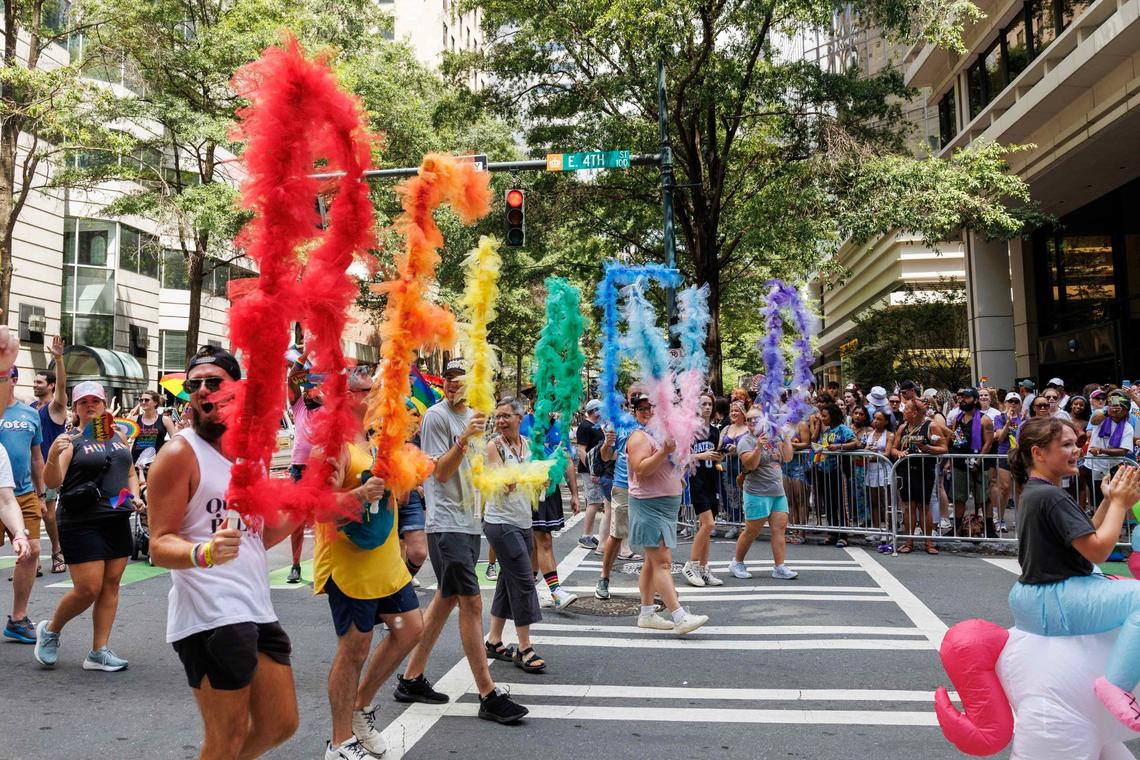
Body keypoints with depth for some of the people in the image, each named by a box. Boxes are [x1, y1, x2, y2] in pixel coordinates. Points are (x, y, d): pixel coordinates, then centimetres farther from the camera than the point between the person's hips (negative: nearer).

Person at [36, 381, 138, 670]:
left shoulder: (118, 436, 12)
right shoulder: (71, 440, -4)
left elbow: (130, 472, 23)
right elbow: (53, 482, -13)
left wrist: (134, 494, 5)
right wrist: (53, 455, -31)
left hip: (118, 520, 6)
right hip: (82, 524, -6)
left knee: (111, 584, 6)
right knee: (88, 589, -6)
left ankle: (98, 652, 14)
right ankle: (50, 630, 23)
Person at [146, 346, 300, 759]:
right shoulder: (181, 452, -9)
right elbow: (160, 545, -15)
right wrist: (204, 553, -35)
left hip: (258, 611, 8)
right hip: (210, 617, -7)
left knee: (281, 725, 16)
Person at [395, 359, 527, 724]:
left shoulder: (472, 415, 15)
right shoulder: (436, 416, -10)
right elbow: (441, 472, -16)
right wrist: (464, 439, -28)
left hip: (469, 521, 9)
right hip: (446, 522, -9)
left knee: (446, 598, 13)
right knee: (471, 603, -9)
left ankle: (411, 679, 24)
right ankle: (488, 696, -3)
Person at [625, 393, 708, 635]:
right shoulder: (639, 437, -11)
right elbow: (641, 469, -24)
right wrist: (665, 451, -29)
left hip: (667, 504, 10)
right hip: (649, 505, -10)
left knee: (652, 561, 13)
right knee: (662, 562, -12)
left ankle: (647, 614, 19)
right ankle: (679, 618, -16)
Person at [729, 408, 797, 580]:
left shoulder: (773, 438, 12)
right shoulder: (746, 441, -8)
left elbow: (787, 458, 9)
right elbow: (751, 464, -20)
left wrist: (787, 439, 0)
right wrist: (758, 447, -32)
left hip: (778, 492, 6)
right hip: (757, 493, -6)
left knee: (780, 528, 0)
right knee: (751, 531, 0)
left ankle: (780, 568, 2)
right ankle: (737, 563, 16)